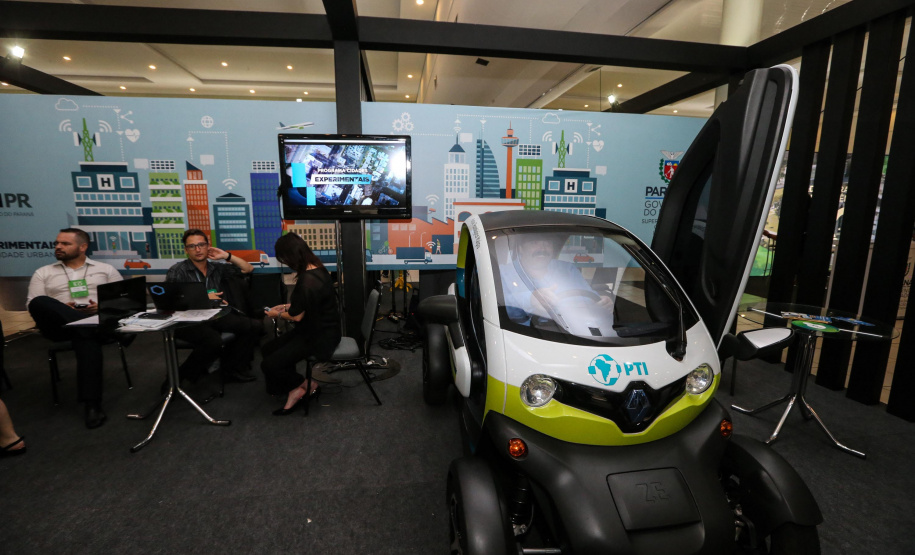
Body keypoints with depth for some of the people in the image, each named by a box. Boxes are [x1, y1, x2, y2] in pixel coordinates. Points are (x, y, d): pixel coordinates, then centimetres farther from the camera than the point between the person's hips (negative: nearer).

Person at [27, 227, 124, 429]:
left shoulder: (105, 269, 17)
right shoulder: (43, 273, 20)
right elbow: (32, 306, 11)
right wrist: (61, 309, -9)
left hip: (98, 321, -1)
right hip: (62, 325, 2)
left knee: (86, 336, -37)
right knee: (39, 302, -29)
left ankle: (92, 404, -37)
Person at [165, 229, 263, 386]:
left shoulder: (216, 268, 14)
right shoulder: (177, 272, 1)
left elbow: (248, 269, 19)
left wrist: (226, 256, 8)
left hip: (215, 316, 6)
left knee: (255, 326, -13)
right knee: (213, 341, -37)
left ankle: (233, 370, 1)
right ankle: (184, 374, -6)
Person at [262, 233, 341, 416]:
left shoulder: (307, 281, -28)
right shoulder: (317, 268, 2)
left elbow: (297, 316, -17)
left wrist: (277, 314, 3)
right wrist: (287, 306, 13)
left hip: (319, 337, -10)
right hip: (321, 328, 10)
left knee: (269, 365, -10)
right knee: (267, 349, 11)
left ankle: (307, 385, 11)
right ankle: (296, 390, 13)